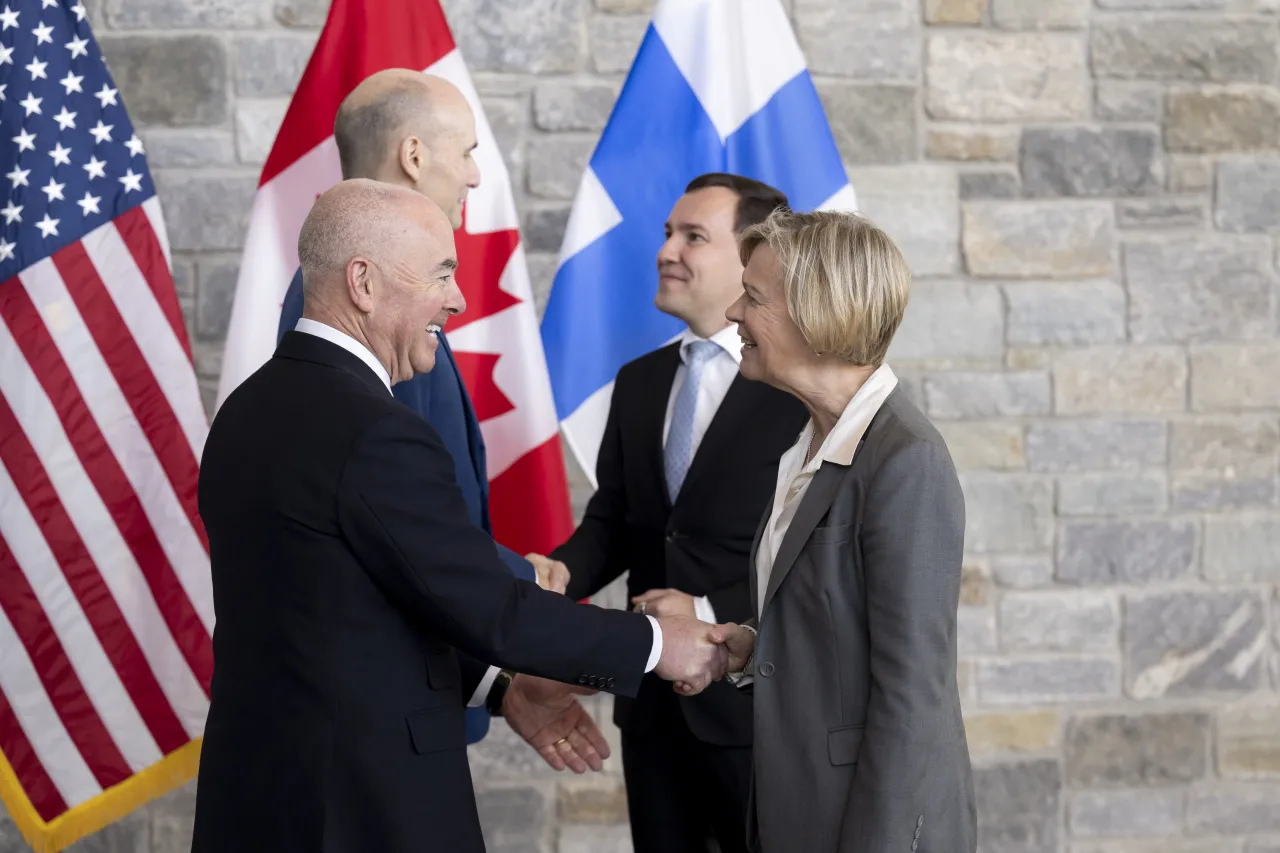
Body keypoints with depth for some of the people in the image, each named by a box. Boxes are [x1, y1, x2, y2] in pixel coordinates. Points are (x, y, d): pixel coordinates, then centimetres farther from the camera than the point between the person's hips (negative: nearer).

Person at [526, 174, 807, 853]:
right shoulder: (638, 383, 11)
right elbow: (611, 521, 14)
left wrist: (712, 615, -19)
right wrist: (559, 574, -7)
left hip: (754, 702, -6)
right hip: (653, 701, 6)